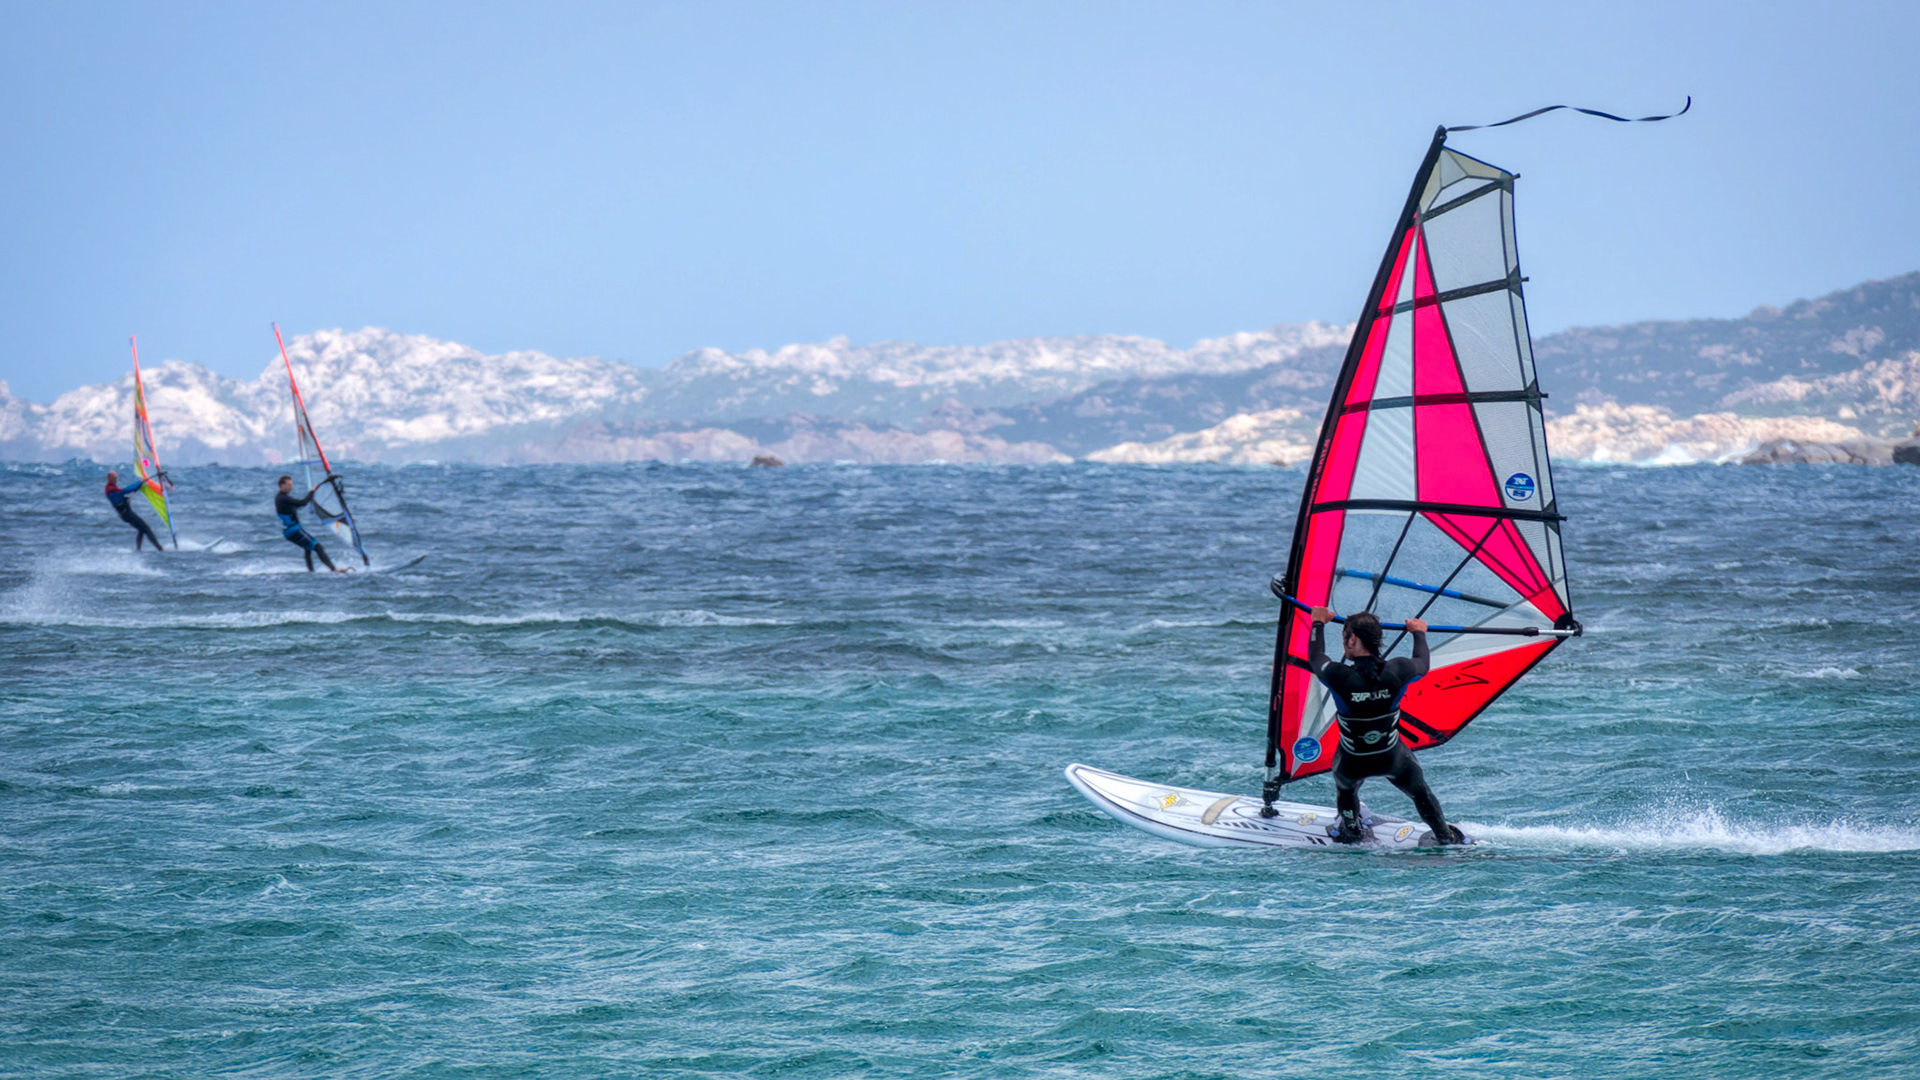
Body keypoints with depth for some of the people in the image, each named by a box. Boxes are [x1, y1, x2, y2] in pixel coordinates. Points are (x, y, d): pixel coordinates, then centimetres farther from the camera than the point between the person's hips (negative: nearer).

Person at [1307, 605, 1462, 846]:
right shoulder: (1396, 671, -21)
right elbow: (1422, 664, 5)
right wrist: (1419, 633, 26)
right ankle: (1445, 837, 43)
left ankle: (1352, 831, 47)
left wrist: (1319, 623, 16)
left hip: (1352, 764, -1)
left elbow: (1315, 658, -3)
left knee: (1345, 785, 35)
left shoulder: (1339, 676, -28)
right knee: (1419, 790, 30)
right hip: (1392, 758, 1)